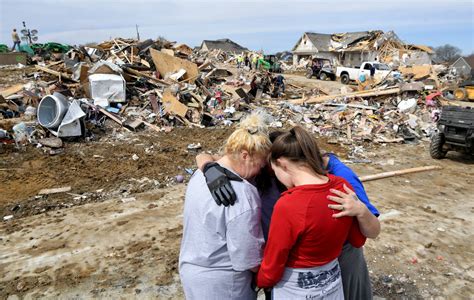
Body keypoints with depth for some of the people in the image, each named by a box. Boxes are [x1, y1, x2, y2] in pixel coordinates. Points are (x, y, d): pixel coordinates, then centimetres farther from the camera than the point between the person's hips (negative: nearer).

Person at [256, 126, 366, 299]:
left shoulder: (288, 206, -32)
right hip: (333, 282, 5)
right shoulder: (343, 187, -13)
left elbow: (271, 270, -19)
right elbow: (358, 240, 3)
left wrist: (260, 282, 2)